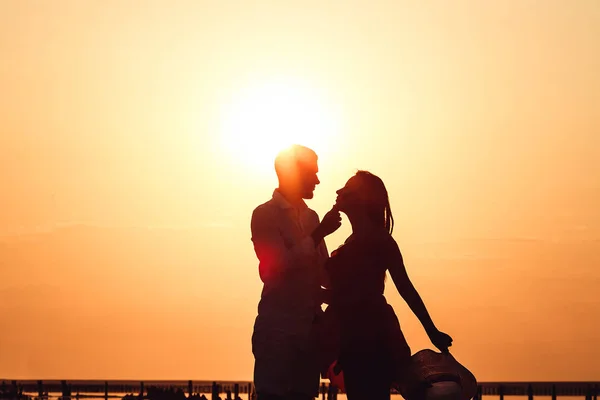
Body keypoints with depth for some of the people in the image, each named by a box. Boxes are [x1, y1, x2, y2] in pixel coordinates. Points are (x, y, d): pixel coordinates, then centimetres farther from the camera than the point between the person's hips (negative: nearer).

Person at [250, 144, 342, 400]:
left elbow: (323, 271, 14)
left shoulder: (310, 216, 15)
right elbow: (278, 267, -14)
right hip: (278, 327, -6)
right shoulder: (265, 215, -4)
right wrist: (318, 235, -14)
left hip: (309, 326, 6)